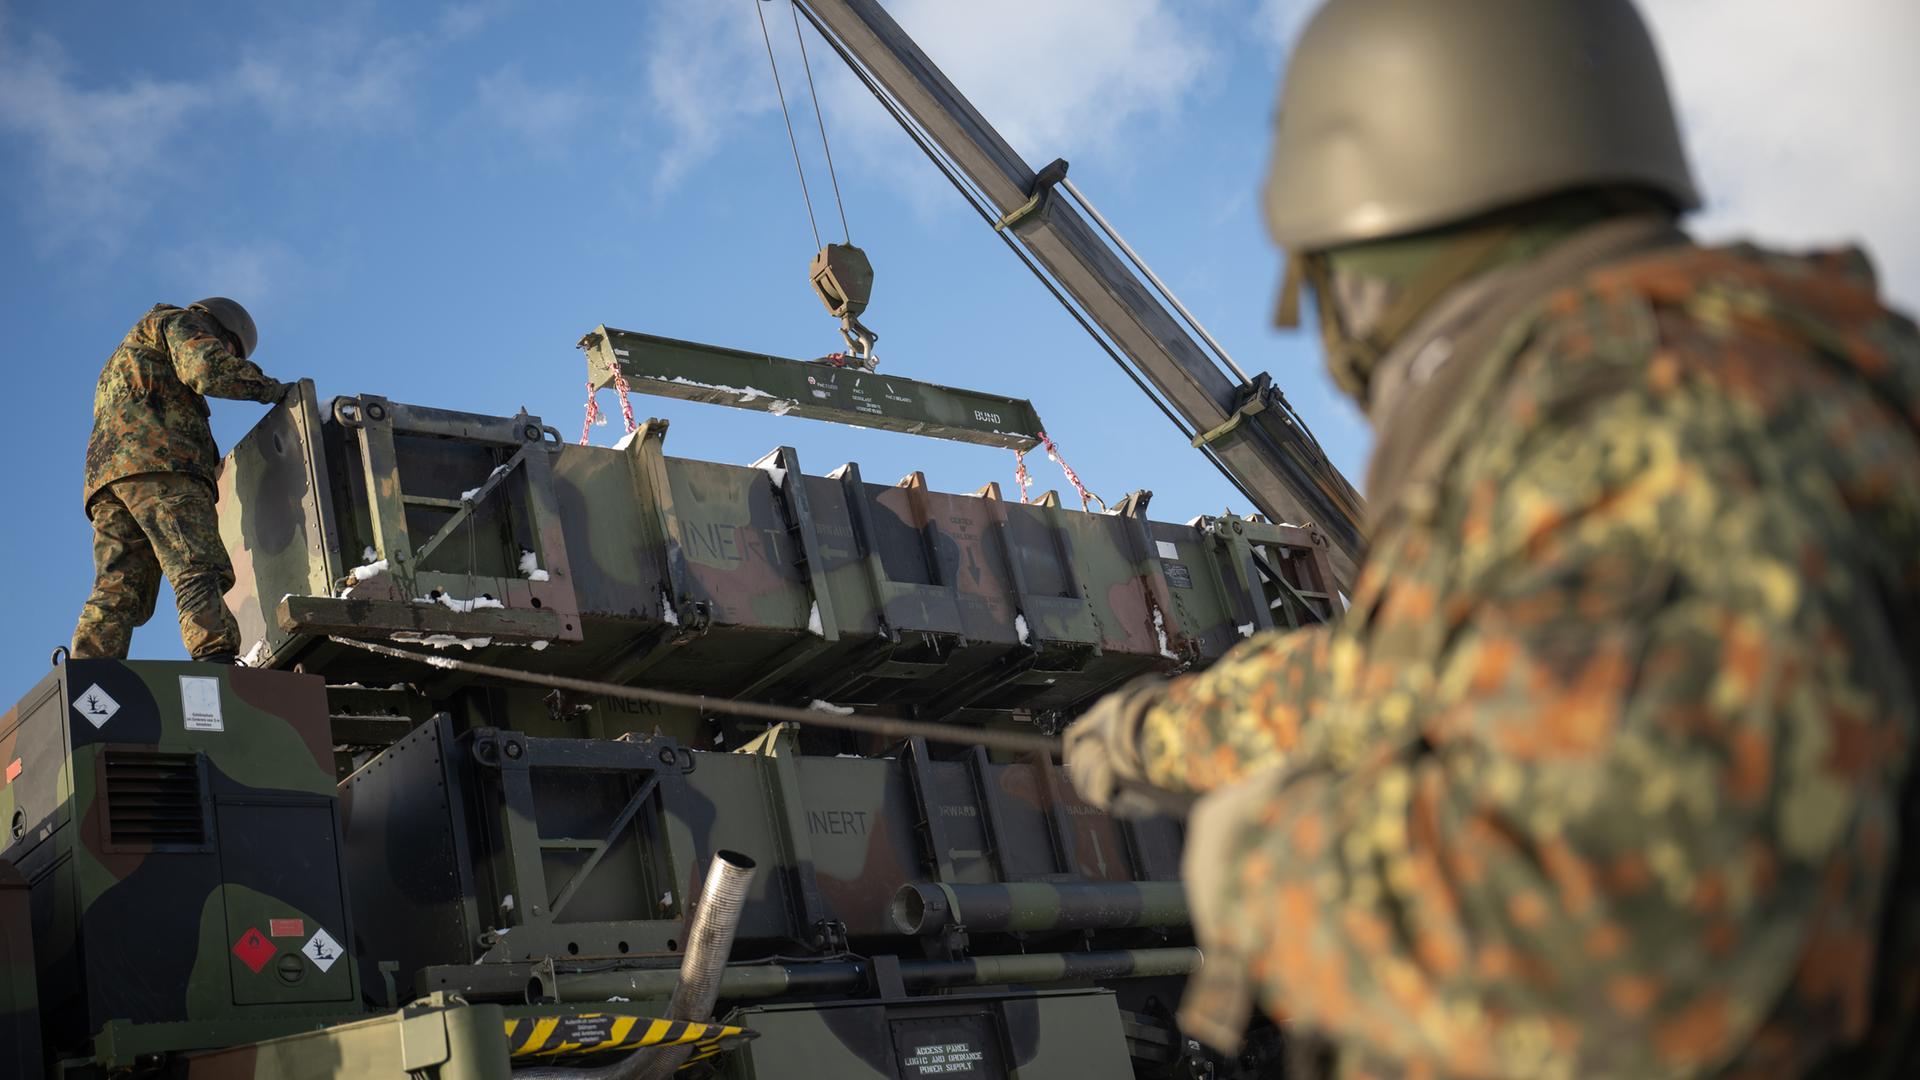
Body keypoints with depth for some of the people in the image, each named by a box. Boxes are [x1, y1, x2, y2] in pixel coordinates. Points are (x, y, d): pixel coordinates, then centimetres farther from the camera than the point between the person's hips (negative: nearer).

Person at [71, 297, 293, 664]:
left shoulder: (119, 368, 45)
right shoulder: (177, 321, 18)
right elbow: (208, 369, -2)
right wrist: (269, 387, 10)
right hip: (158, 458, -8)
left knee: (117, 592, -5)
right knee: (199, 569, -23)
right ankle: (217, 657, -42)